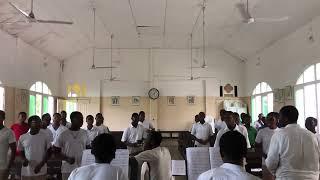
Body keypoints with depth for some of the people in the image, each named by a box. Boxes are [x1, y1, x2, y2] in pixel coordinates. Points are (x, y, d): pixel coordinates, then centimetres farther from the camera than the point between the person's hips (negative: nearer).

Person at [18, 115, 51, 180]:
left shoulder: (44, 136, -4)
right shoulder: (23, 137, 0)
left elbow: (48, 152, 0)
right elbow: (21, 152, 12)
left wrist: (40, 165, -10)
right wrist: (24, 159, -9)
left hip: (40, 172, -1)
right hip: (26, 171, 1)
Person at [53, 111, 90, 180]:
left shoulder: (84, 133, 4)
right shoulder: (63, 135, -5)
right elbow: (56, 151, 0)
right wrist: (66, 159, -14)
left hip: (82, 168, 3)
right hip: (67, 169, -2)